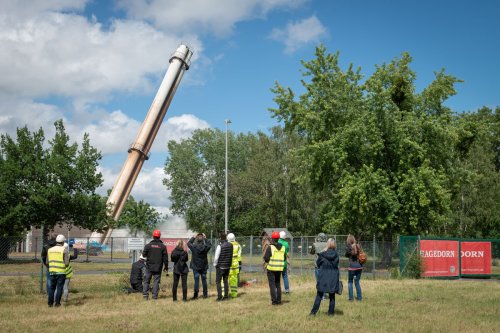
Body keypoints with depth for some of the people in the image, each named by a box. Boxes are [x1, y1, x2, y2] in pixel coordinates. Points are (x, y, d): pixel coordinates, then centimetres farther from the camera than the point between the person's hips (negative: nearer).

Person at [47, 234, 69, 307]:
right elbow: (66, 263, -11)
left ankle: (50, 303, 12)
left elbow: (47, 261, 11)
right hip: (61, 272, -4)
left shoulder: (49, 250, 7)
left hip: (52, 271, 4)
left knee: (52, 287, 14)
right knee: (59, 287, 3)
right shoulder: (64, 250, -7)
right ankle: (57, 303, 1)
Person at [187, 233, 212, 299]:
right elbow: (210, 245, 11)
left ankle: (195, 295, 1)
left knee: (196, 281, 1)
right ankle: (205, 294, 16)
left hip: (196, 267, -2)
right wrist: (205, 238, 12)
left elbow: (188, 243, 5)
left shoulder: (194, 247, -14)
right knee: (204, 280, 11)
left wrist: (193, 237, 9)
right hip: (204, 267, 2)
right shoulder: (205, 247, -11)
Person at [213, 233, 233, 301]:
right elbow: (231, 255, 8)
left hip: (220, 266, -5)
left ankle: (220, 297, -3)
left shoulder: (220, 246, -18)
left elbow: (216, 257, -14)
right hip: (228, 266, 6)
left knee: (218, 281, 2)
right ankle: (226, 295, 14)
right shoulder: (230, 245, -1)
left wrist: (215, 264, 0)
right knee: (225, 280, 15)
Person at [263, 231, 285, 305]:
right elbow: (284, 258, 9)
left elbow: (266, 258, -15)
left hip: (271, 268, -5)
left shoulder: (270, 247, -12)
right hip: (280, 268, 5)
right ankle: (279, 300, 15)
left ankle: (274, 300, -3)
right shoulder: (282, 247, 5)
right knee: (278, 284, 16)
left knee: (272, 284, 1)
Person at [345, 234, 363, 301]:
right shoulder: (358, 246, 2)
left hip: (352, 266, -4)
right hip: (359, 266, 4)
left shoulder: (349, 246, -9)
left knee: (350, 282, 10)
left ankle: (351, 297, 4)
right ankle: (359, 297, 15)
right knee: (357, 282, 16)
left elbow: (347, 254, 4)